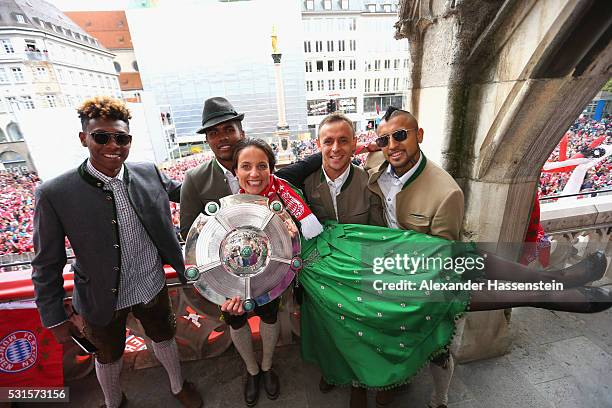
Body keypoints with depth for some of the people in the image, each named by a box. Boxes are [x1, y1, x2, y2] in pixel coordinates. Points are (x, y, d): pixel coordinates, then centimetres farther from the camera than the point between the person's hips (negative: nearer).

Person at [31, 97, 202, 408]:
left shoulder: (149, 173, -13)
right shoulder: (54, 194, -19)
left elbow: (178, 190, 7)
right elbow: (47, 265, -9)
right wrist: (55, 319, -4)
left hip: (153, 287, 2)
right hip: (101, 300, -1)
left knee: (164, 337, 26)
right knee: (109, 355, 26)